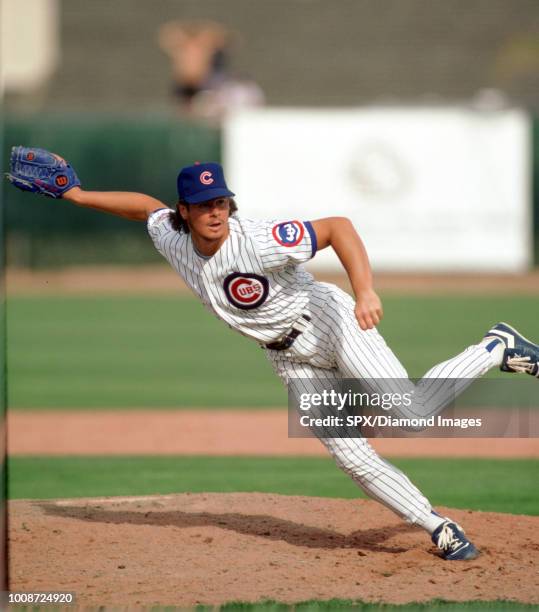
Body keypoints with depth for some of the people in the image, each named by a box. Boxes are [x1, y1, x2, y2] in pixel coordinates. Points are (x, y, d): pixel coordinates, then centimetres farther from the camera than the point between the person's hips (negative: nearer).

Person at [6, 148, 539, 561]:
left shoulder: (257, 243, -29)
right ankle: (440, 531, 5)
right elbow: (146, 205, 14)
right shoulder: (172, 238, -8)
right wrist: (77, 195, 16)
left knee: (410, 413, -21)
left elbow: (337, 227, -34)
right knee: (353, 458, -6)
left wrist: (365, 290, -46)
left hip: (328, 322, -6)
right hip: (291, 360, 6)